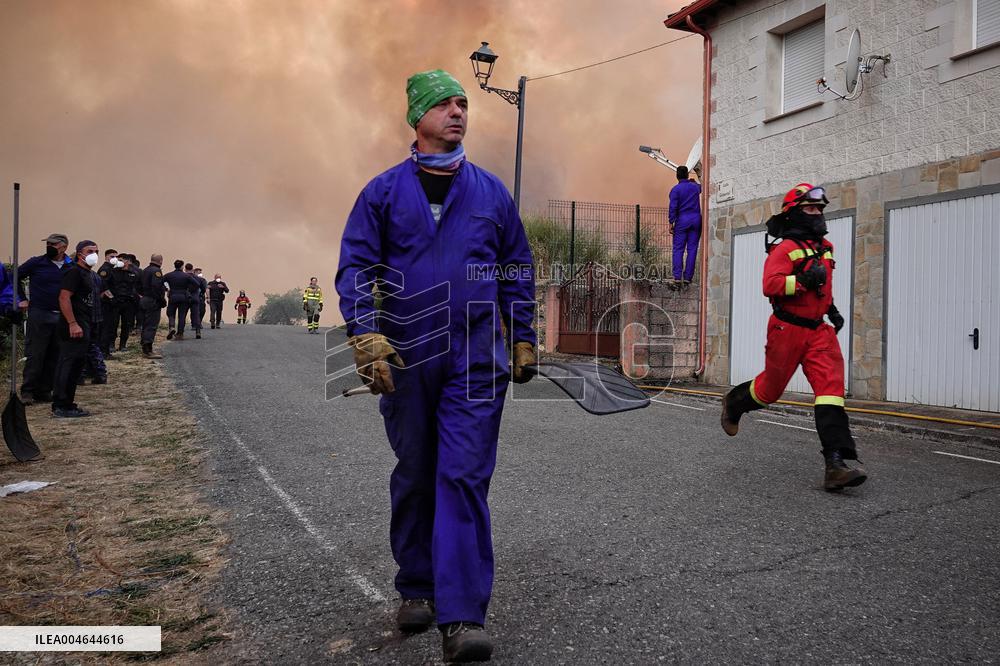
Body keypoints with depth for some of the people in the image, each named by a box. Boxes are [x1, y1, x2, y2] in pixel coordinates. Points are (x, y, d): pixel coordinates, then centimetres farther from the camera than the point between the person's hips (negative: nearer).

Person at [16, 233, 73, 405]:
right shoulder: (36, 263, -1)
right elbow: (16, 277, 9)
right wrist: (22, 299, 3)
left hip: (62, 316, 3)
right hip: (39, 314, -3)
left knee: (55, 356, 7)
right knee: (35, 355, -2)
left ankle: (44, 391, 17)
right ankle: (27, 391, 6)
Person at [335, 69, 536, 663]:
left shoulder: (491, 191, 9)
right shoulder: (383, 191, 4)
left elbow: (518, 270, 13)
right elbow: (355, 267, -1)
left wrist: (524, 340, 9)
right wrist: (367, 336, -14)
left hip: (476, 359, 0)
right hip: (405, 359, 1)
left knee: (465, 479, -6)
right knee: (414, 478, 12)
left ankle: (462, 617, -2)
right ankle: (416, 589, 30)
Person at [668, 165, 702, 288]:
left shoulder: (675, 189, -4)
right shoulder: (695, 187, 10)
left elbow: (673, 207, -11)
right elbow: (701, 188, 36)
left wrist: (671, 223, -8)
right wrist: (693, 182, 54)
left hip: (682, 220, -3)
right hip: (696, 219, 4)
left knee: (678, 249, -2)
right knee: (692, 249, 3)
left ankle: (677, 278, -11)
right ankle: (687, 278, 1)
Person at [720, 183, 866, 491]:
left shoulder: (825, 247, 16)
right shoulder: (785, 249, -10)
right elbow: (770, 285, -23)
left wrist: (831, 307, 26)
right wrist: (803, 280, -32)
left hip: (818, 331, 6)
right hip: (788, 328, -6)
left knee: (831, 387, -10)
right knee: (771, 387, 8)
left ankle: (836, 465, -15)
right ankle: (733, 403, 42)